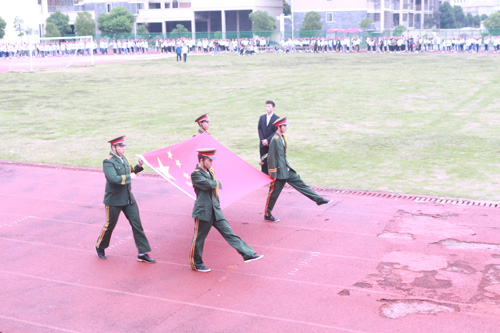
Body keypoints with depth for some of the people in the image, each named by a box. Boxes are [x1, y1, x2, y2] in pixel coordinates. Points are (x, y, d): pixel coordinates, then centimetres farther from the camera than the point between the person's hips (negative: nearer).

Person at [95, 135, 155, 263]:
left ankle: (143, 253, 4)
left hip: (128, 198, 7)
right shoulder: (108, 162, -16)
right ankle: (100, 247, 35)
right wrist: (129, 177, -21)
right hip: (114, 199, -6)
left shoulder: (123, 158, 8)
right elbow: (114, 178, -29)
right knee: (110, 225, 8)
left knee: (137, 224, 1)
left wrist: (139, 166, 6)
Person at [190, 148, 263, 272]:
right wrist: (217, 183, -6)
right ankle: (196, 264, 21)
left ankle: (248, 254, 0)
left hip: (215, 211, 7)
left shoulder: (210, 172, 13)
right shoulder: (195, 174, -14)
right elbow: (209, 184, -23)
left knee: (229, 233, 4)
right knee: (199, 239, 6)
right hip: (203, 211, -7)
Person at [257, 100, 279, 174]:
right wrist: (262, 140, -7)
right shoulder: (262, 117, 10)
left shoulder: (277, 118, -4)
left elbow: (276, 131, -9)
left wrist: (268, 140, -15)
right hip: (263, 144, 4)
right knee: (264, 162, 5)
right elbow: (259, 129, 7)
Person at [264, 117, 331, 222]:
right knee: (274, 193, 1)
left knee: (300, 184, 8)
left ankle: (318, 199, 10)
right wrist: (273, 174, -18)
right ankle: (267, 215, 13)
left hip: (286, 169, 9)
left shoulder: (282, 137, 10)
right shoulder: (275, 140, -19)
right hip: (279, 172, -8)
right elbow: (271, 157, -19)